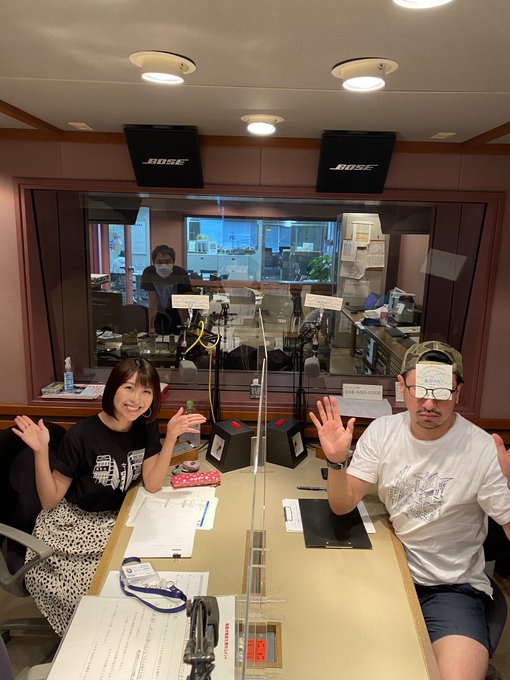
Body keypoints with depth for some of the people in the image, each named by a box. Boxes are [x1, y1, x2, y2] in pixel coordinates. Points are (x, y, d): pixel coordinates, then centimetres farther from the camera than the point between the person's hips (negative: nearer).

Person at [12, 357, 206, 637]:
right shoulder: (82, 435, -19)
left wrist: (171, 437, -17)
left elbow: (152, 485, -8)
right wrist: (41, 452, -27)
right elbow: (50, 501, -12)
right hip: (71, 525, -4)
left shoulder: (146, 427, -3)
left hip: (114, 520, 5)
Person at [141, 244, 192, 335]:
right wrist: (151, 328, -29)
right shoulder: (148, 273, -24)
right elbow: (153, 304, -23)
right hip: (160, 311, 1)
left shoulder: (181, 274, -29)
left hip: (177, 312, -1)